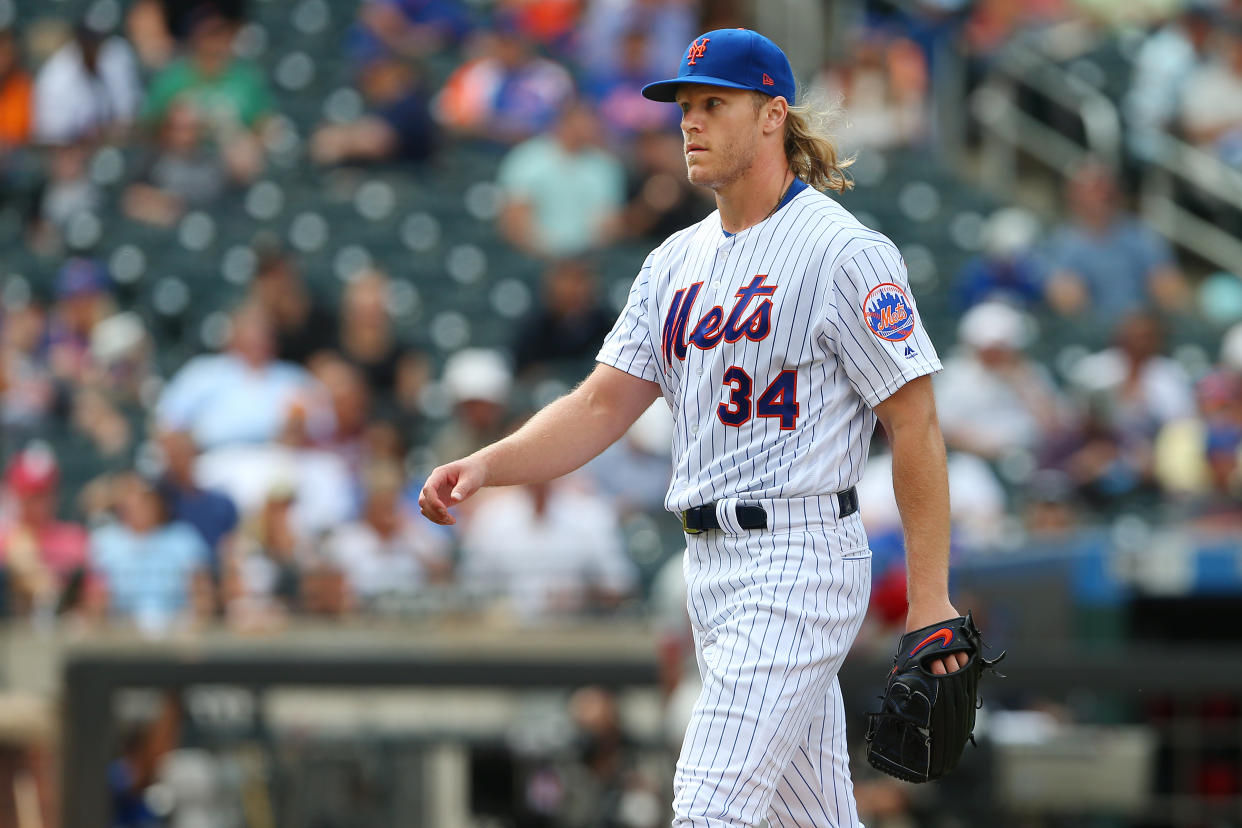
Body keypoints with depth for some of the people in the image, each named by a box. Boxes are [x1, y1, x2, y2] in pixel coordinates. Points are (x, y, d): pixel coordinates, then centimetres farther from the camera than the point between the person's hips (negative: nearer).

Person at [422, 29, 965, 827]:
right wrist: (484, 466, -6)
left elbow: (915, 424, -11)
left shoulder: (846, 252, -10)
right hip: (711, 564, 8)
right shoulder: (678, 260, 15)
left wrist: (930, 598, -14)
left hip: (799, 559, -8)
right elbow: (604, 403, 11)